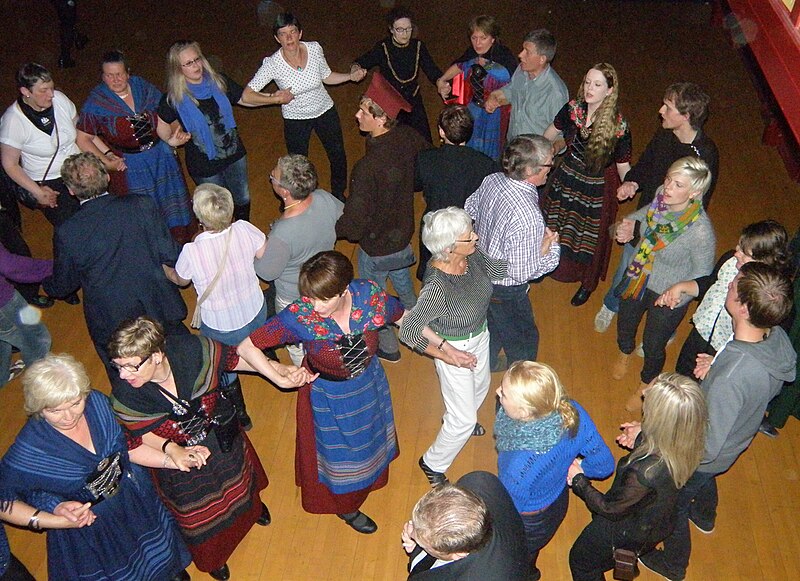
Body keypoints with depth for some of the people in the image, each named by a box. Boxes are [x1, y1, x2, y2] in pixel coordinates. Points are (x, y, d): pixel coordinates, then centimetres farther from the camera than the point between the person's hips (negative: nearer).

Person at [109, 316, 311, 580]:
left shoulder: (191, 350, -37)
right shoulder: (124, 395, -35)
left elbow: (236, 356, -20)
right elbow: (143, 434, -18)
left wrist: (278, 374, -26)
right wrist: (171, 449, -35)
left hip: (223, 437, 2)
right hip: (178, 458, -1)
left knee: (239, 482, 35)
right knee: (200, 515, 27)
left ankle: (251, 505, 74)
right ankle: (212, 556, 63)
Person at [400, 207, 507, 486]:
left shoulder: (472, 256, -19)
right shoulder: (437, 286, -39)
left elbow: (497, 268, 3)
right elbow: (408, 330, -32)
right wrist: (447, 354, -28)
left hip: (480, 335, 8)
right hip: (454, 348, -8)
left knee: (481, 385, 35)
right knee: (463, 421, 7)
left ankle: (454, 419, 68)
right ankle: (433, 464, 36)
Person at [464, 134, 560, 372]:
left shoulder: (492, 180, -16)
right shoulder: (528, 218, -39)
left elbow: (469, 208, 5)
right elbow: (522, 272, -31)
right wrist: (550, 247, -19)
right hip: (505, 291, -7)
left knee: (493, 325, 34)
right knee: (523, 340, 21)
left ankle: (487, 364, 59)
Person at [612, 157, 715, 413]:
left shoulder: (701, 231, -36)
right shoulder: (662, 195, -20)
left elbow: (702, 275, -20)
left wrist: (679, 295, -36)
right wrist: (630, 224, -13)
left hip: (668, 297, -5)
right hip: (637, 278, 5)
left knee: (653, 346, 20)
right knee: (625, 323, 31)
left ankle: (646, 385, 53)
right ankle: (624, 353, 68)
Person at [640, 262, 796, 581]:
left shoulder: (729, 379, -47)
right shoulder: (779, 339, -23)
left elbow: (706, 448, -34)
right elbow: (772, 387, 0)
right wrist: (718, 367, -9)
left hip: (701, 456, -7)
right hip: (738, 439, 7)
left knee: (672, 506, 23)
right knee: (705, 480, 39)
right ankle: (705, 517, 71)